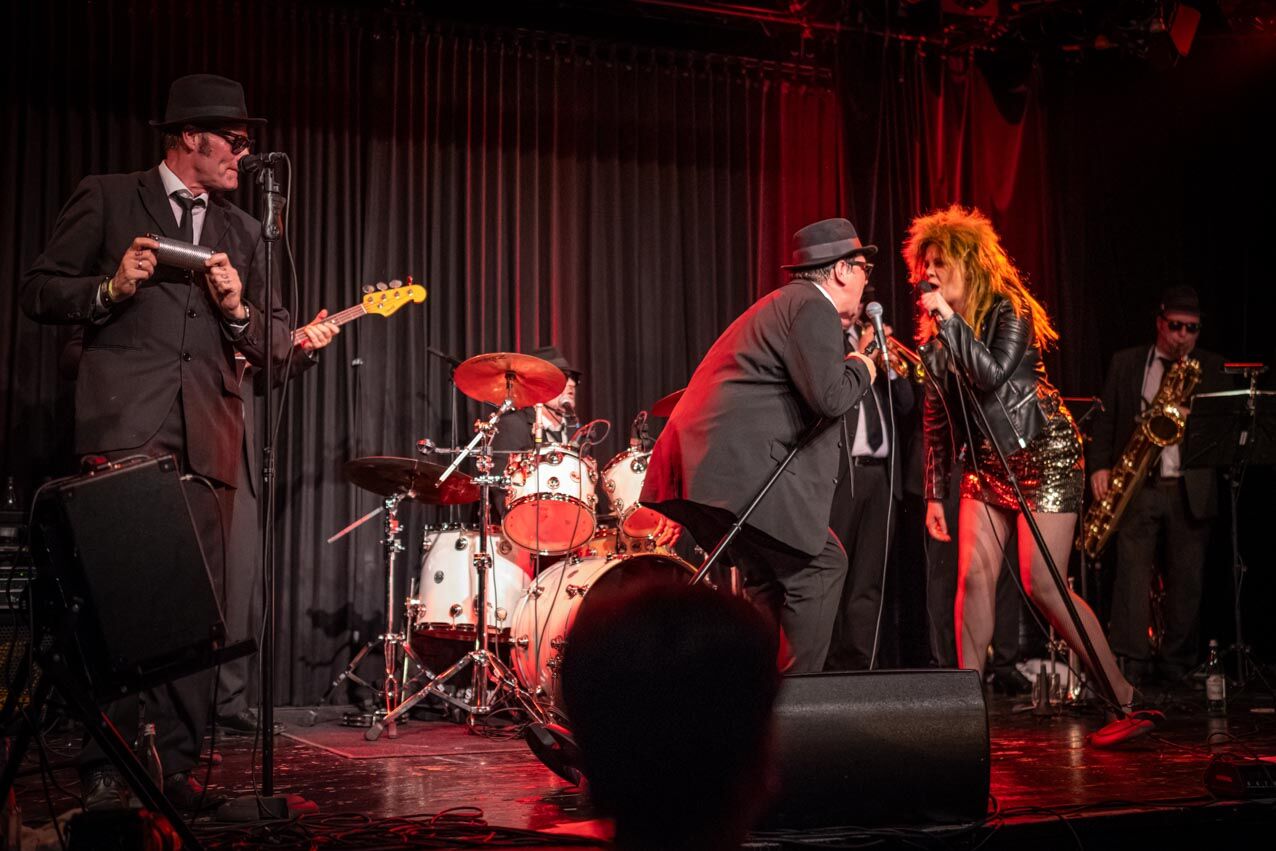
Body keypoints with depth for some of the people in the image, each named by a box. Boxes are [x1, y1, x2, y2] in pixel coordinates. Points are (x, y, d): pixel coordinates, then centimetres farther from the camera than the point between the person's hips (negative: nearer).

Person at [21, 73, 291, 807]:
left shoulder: (243, 232, 21)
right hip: (127, 429, -4)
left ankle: (178, 764, 5)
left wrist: (238, 308, -3)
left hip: (208, 440, 4)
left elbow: (271, 344, 17)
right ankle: (105, 768, -1)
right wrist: (110, 291, -9)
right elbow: (40, 291, 8)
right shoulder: (106, 199, 10)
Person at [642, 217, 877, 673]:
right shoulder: (813, 308, -6)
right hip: (740, 468, -10)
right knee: (821, 567, -3)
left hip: (698, 462, 10)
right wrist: (859, 368, 4)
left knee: (770, 578, 17)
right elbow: (830, 398, -15)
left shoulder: (784, 303, 26)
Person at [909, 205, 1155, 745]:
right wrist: (935, 494, 10)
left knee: (1041, 584, -12)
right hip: (986, 466, 7)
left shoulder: (1010, 311, -10)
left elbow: (992, 374, -28)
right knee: (973, 577, -6)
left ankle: (1128, 705, -3)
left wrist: (949, 319, -19)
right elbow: (937, 419, 12)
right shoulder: (936, 334, 9)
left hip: (1043, 457, -6)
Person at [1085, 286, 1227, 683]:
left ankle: (1178, 663, 12)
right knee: (1132, 571, -7)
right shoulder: (1125, 363, 11)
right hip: (1137, 484, -1)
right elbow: (1105, 420, 9)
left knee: (1186, 578, 3)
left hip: (1191, 490, 1)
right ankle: (1131, 661, -4)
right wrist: (1100, 465, -4)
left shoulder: (1210, 368, 11)